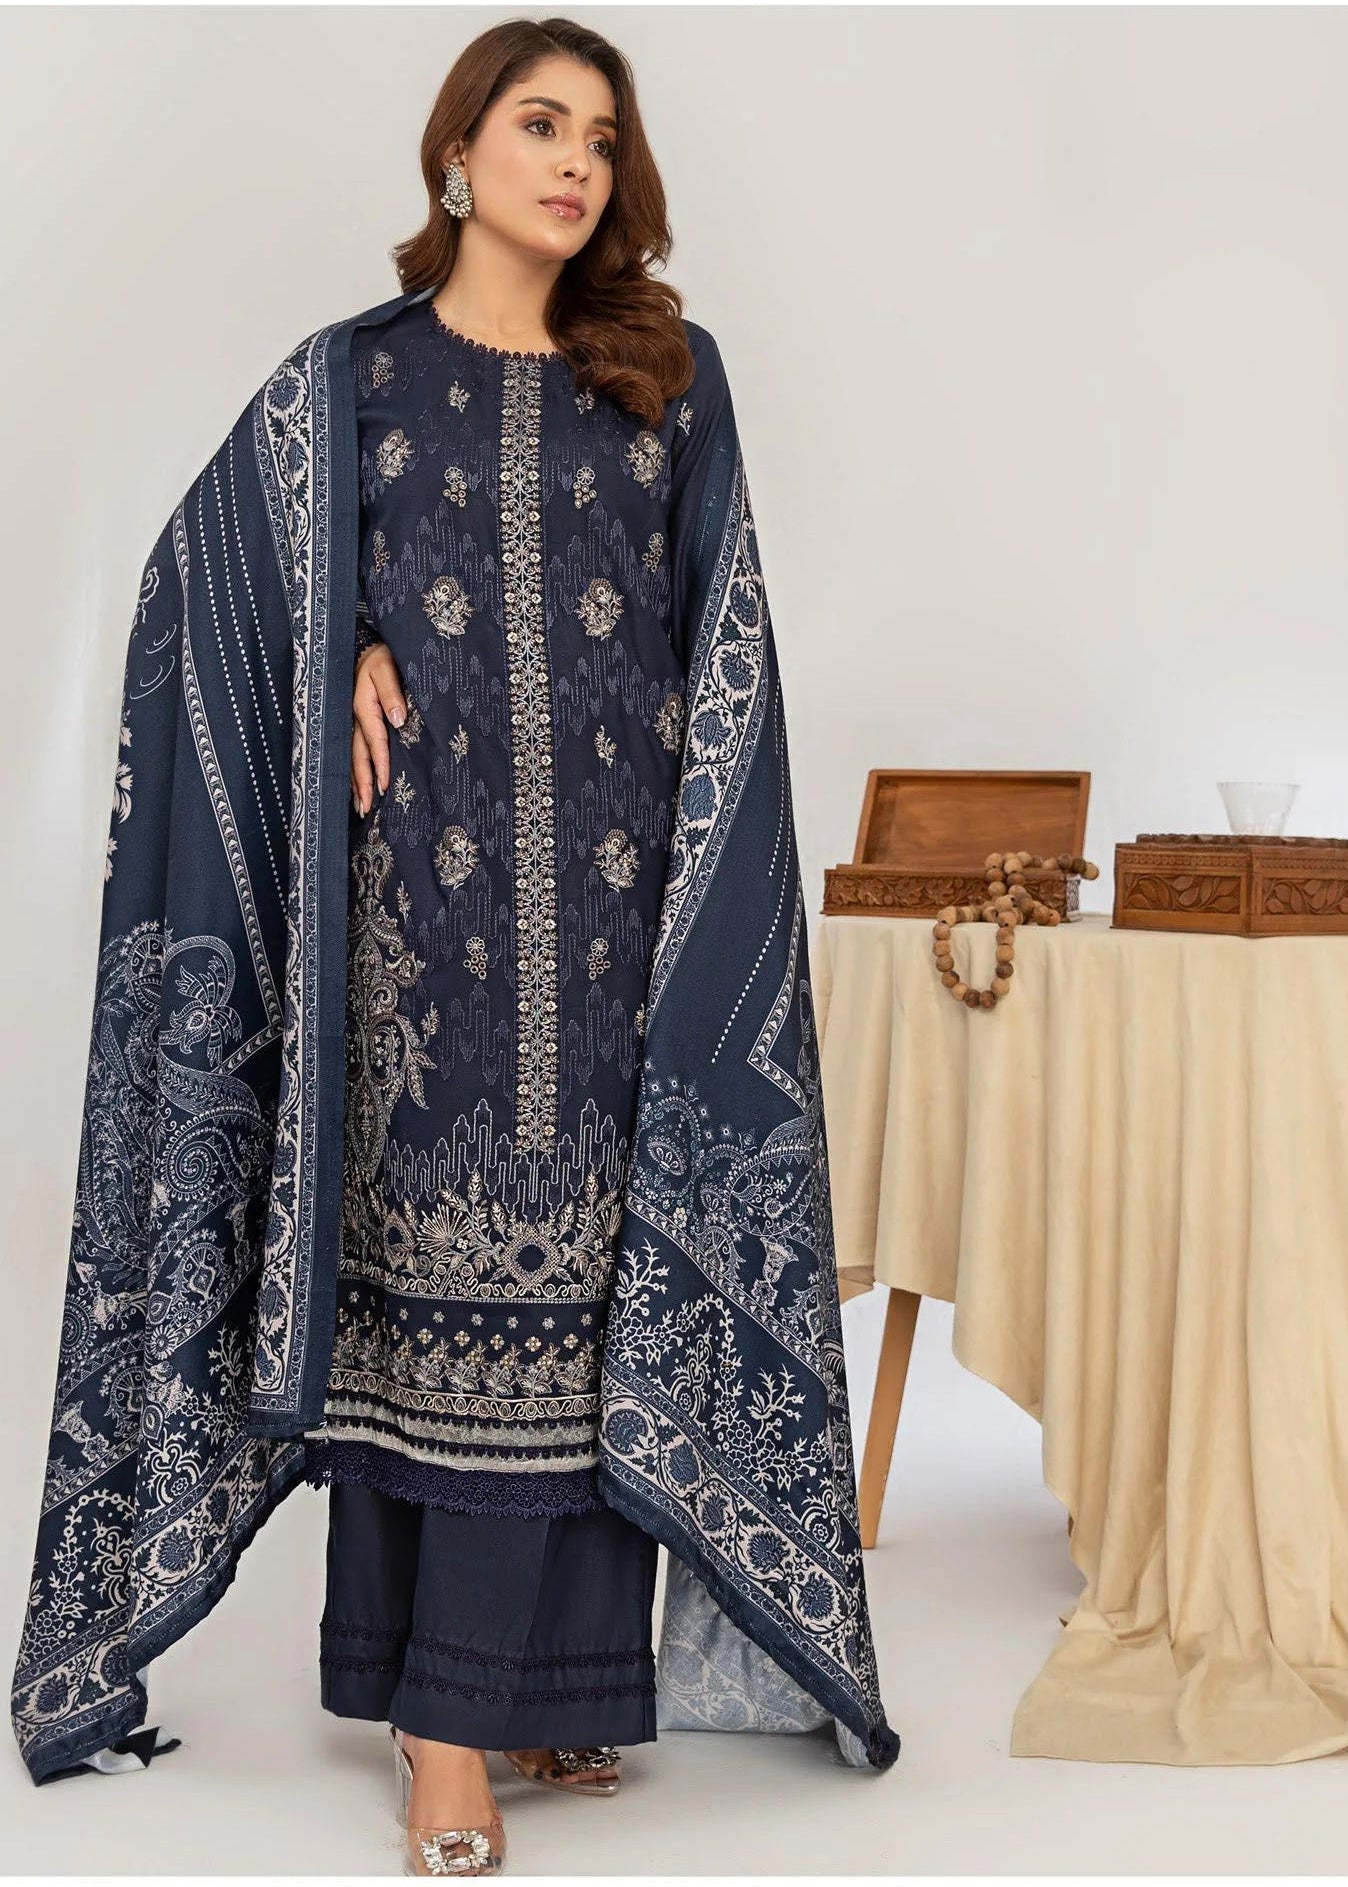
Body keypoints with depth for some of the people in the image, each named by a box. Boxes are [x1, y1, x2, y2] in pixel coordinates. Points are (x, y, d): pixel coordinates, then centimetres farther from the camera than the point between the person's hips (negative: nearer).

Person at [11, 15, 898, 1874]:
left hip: (619, 895, 2)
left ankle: (555, 1677, 12)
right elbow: (207, 577, 16)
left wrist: (704, 869, 0)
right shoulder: (352, 376, 8)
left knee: (598, 1275, 1)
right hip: (426, 894, -1)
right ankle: (446, 1716, 4)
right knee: (433, 1262, -3)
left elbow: (727, 641, 10)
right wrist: (351, 655, -1)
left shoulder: (671, 378, 12)